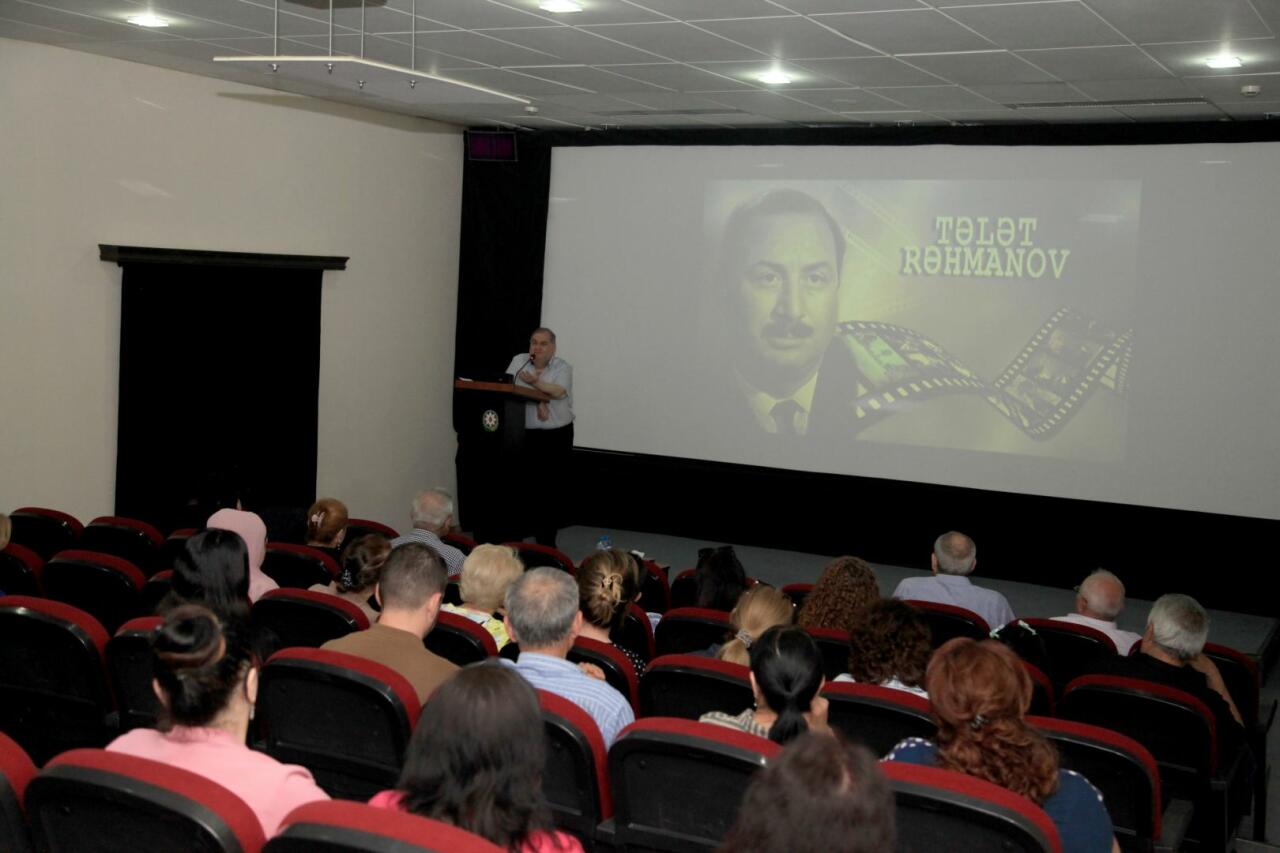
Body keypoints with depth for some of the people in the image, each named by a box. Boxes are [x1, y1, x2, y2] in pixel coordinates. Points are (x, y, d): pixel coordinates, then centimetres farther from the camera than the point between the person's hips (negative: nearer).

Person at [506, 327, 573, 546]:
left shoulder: (563, 368, 1)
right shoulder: (519, 361, 7)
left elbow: (559, 391, -16)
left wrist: (534, 382, -28)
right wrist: (538, 399, -13)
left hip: (557, 436, -1)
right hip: (525, 435, 1)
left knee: (552, 489, -1)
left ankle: (547, 542, 7)